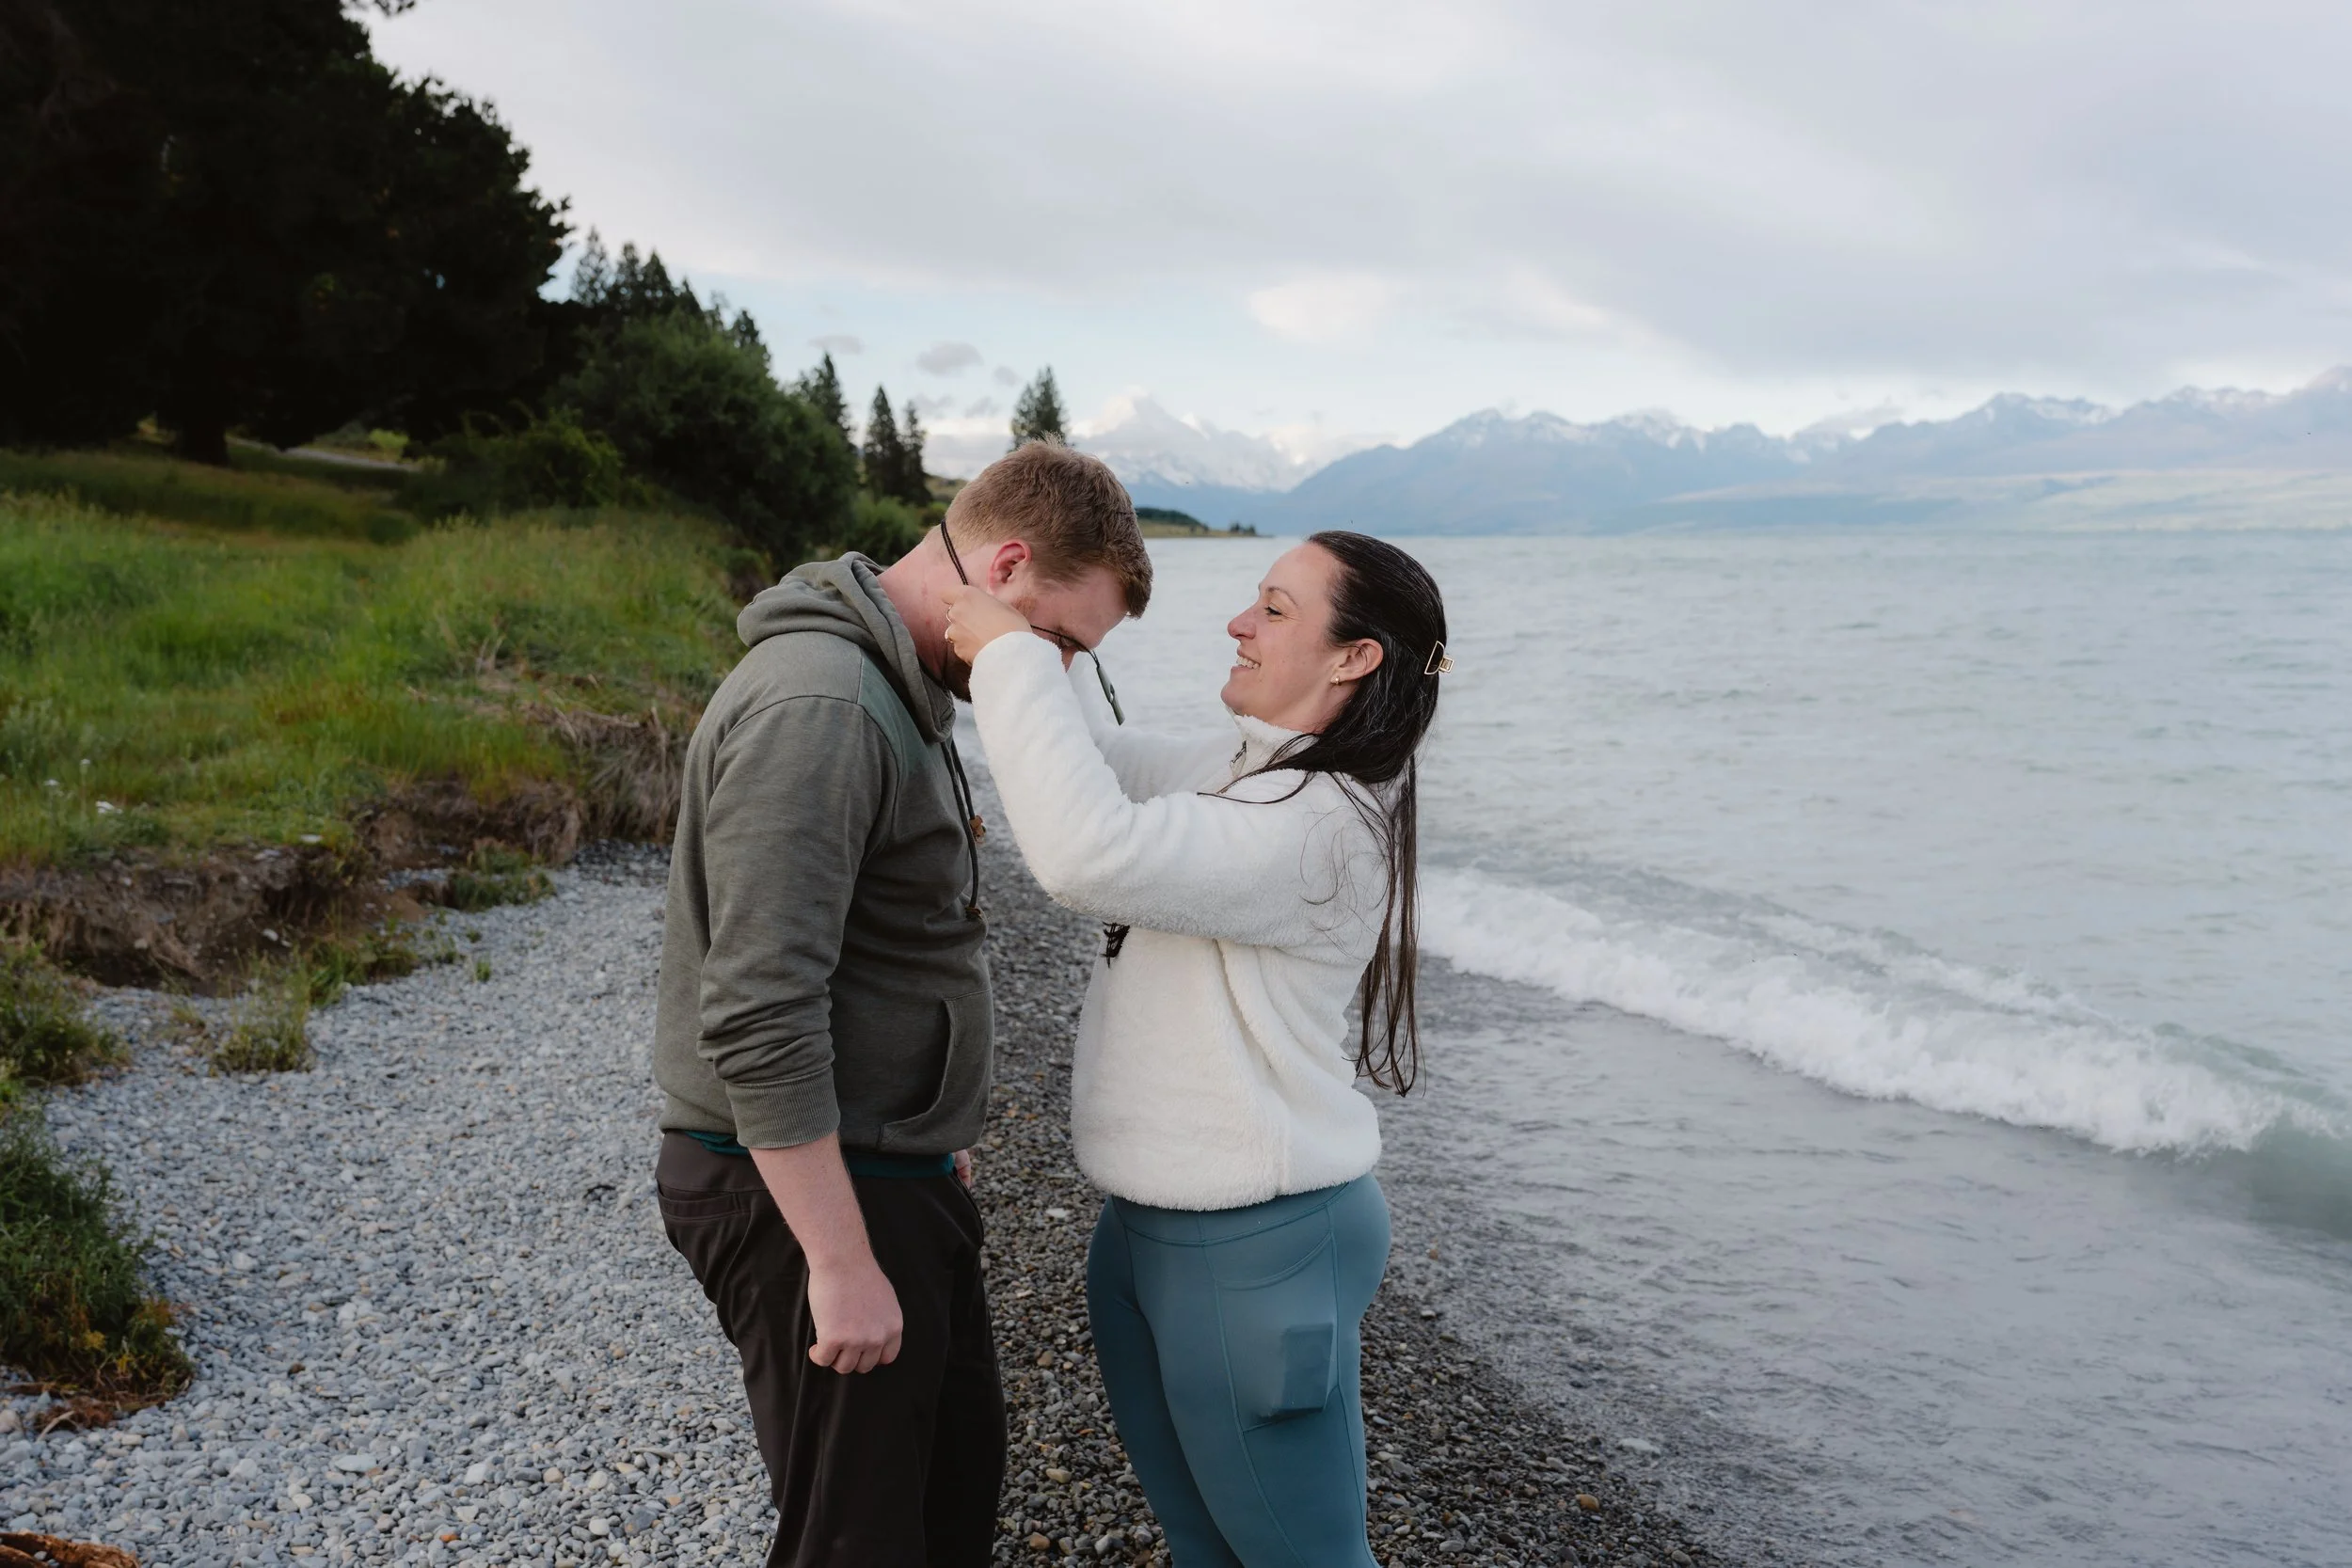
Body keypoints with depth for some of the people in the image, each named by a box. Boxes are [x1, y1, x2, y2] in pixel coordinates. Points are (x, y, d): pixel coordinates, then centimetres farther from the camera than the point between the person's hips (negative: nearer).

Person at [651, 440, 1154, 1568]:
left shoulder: (896, 690, 9)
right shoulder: (816, 710, -24)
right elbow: (755, 1017, -28)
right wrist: (840, 1260, -25)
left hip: (888, 1169, 10)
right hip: (802, 1189, -10)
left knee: (960, 1472, 22)